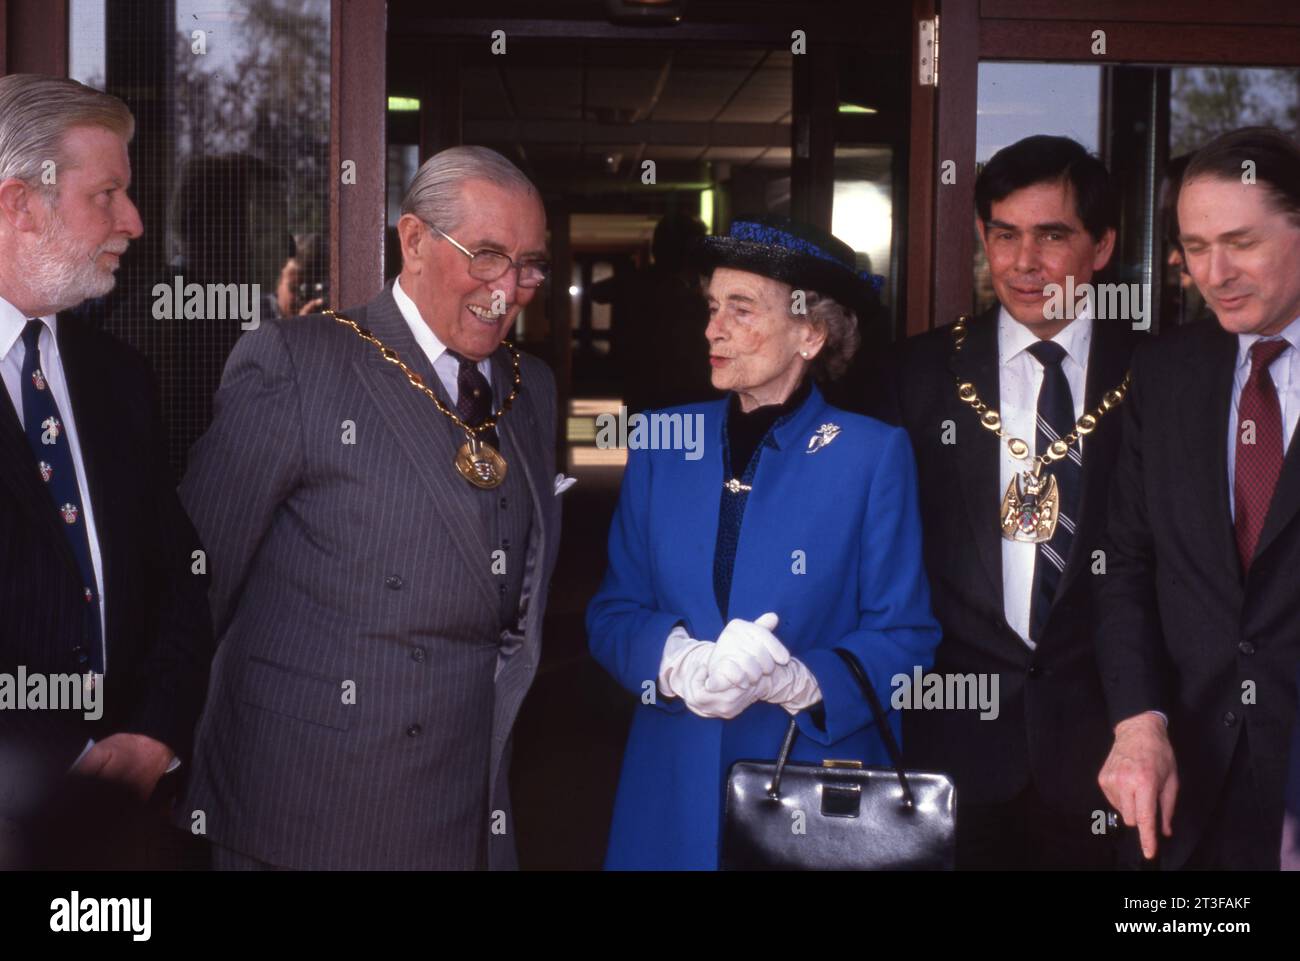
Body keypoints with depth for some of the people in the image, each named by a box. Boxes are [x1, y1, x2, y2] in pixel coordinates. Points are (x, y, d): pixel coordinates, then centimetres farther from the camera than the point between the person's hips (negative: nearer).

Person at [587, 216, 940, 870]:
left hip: (814, 779, -2)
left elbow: (905, 638, -5)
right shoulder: (663, 446, 2)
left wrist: (795, 681, -22)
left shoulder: (873, 456, -6)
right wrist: (680, 663, -17)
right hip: (673, 785, 3)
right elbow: (612, 614, 3)